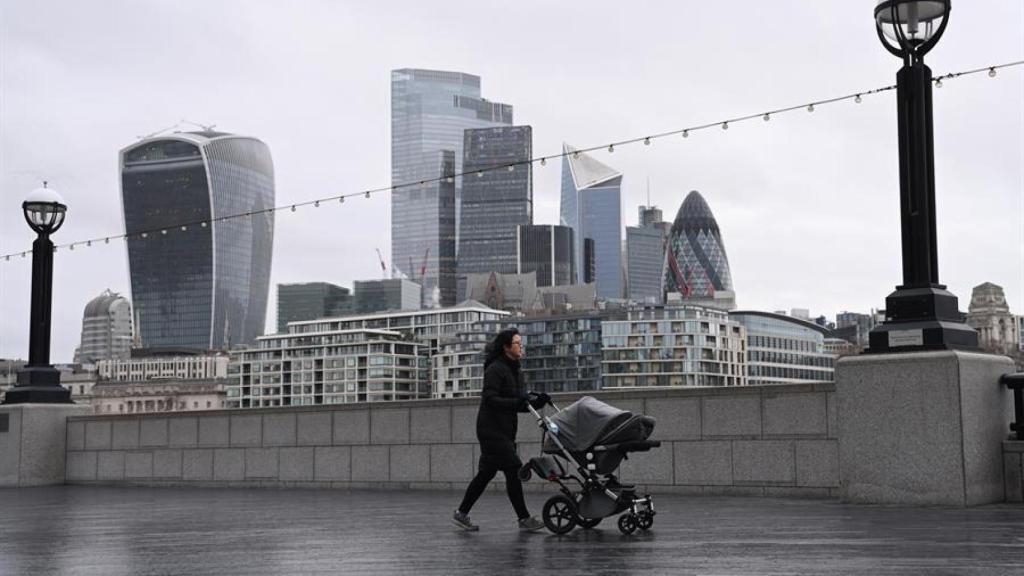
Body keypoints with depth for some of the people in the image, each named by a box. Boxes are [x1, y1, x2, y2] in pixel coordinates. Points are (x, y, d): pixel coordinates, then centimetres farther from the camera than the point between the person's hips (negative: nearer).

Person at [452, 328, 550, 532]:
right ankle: (524, 519, -6)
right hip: (492, 429, -9)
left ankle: (461, 514, 18)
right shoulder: (495, 369, -12)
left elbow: (521, 403, 14)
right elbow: (489, 399, -20)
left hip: (504, 431, 9)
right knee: (513, 469, -10)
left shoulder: (515, 371, 16)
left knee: (486, 473, 11)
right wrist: (516, 402, -29)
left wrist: (537, 402, -4)